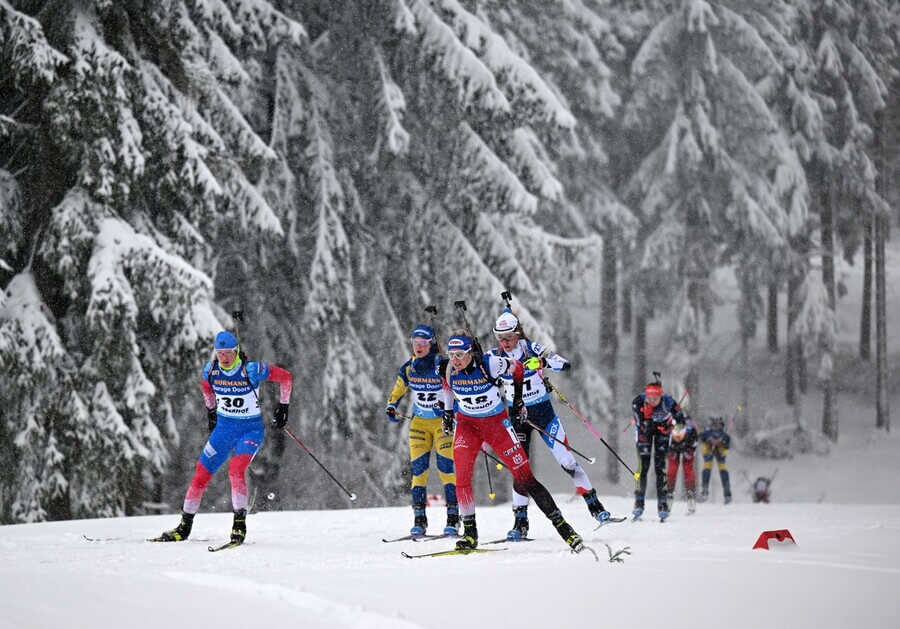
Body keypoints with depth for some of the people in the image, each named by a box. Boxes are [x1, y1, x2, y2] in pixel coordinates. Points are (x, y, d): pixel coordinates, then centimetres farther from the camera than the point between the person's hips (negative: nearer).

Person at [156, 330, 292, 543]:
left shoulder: (252, 370, -19)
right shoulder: (210, 371, -6)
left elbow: (285, 377, -7)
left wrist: (283, 407, -2)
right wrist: (210, 411, 23)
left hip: (251, 429, -4)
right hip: (224, 428, 4)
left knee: (236, 469, -29)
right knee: (201, 474, 0)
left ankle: (240, 523, -21)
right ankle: (185, 525, 14)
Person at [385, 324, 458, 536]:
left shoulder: (443, 366, -15)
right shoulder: (408, 368, -1)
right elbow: (398, 391, 15)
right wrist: (391, 406, -3)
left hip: (443, 421, -4)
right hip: (419, 423, 4)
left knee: (446, 467, -10)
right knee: (418, 469, -3)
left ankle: (453, 518, -4)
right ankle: (419, 519, 2)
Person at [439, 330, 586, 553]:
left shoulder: (489, 364, -23)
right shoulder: (450, 371, -12)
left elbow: (517, 368, -3)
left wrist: (518, 399, 5)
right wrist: (447, 414, 17)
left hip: (496, 422, -3)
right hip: (467, 424, 3)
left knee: (524, 477, -6)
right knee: (462, 477, -16)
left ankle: (561, 525, 0)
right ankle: (470, 533, -5)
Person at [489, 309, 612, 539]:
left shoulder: (532, 349, -13)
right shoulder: (495, 356, -7)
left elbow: (565, 365, -20)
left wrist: (543, 362, -36)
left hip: (543, 411, -2)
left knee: (566, 461, -3)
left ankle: (595, 506, 8)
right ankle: (521, 522, -2)